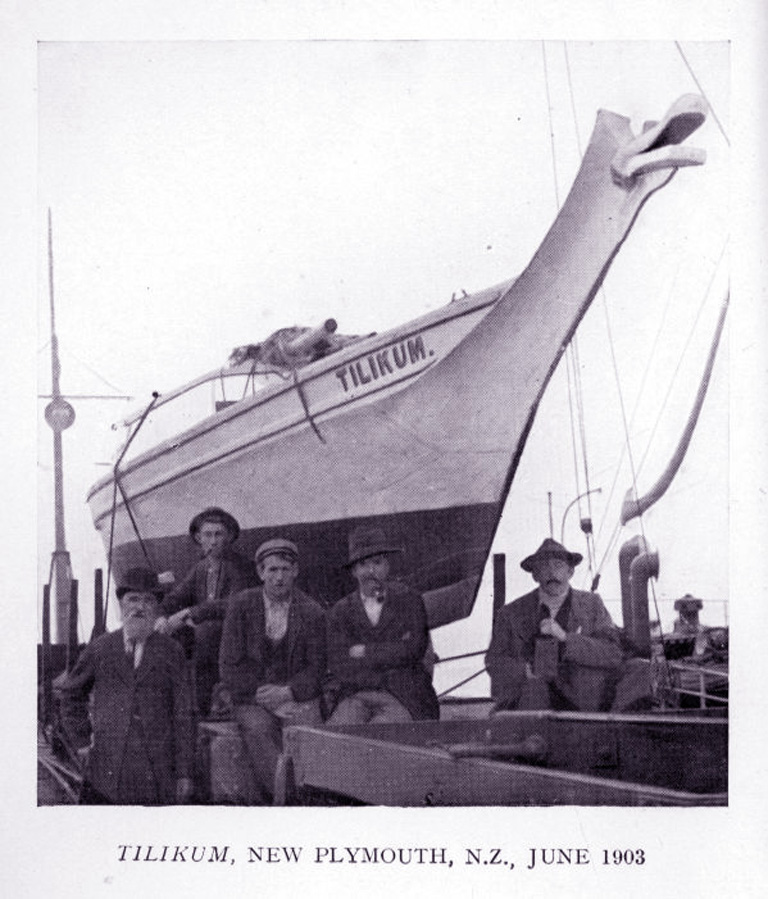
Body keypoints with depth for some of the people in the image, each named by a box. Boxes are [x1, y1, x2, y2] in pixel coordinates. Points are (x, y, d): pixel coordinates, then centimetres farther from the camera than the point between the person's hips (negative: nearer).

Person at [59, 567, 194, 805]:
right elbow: (71, 694, 22)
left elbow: (182, 715, 6)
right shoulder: (99, 649, 10)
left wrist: (184, 773, 2)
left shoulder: (171, 652, 6)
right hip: (105, 772, 1)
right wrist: (81, 740, 11)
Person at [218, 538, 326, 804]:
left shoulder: (311, 612, 5)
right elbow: (230, 667, 1)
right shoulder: (241, 605, 3)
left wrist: (288, 692, -12)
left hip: (296, 697, 1)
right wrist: (265, 697, -10)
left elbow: (316, 668, 6)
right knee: (257, 731, -32)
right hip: (252, 699, 0)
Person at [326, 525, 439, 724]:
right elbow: (338, 667, 0)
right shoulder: (341, 612, 11)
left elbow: (412, 650, -6)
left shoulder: (409, 601, 8)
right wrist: (389, 677, -8)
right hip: (356, 697, 2)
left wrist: (365, 652, -1)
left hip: (403, 700, -2)